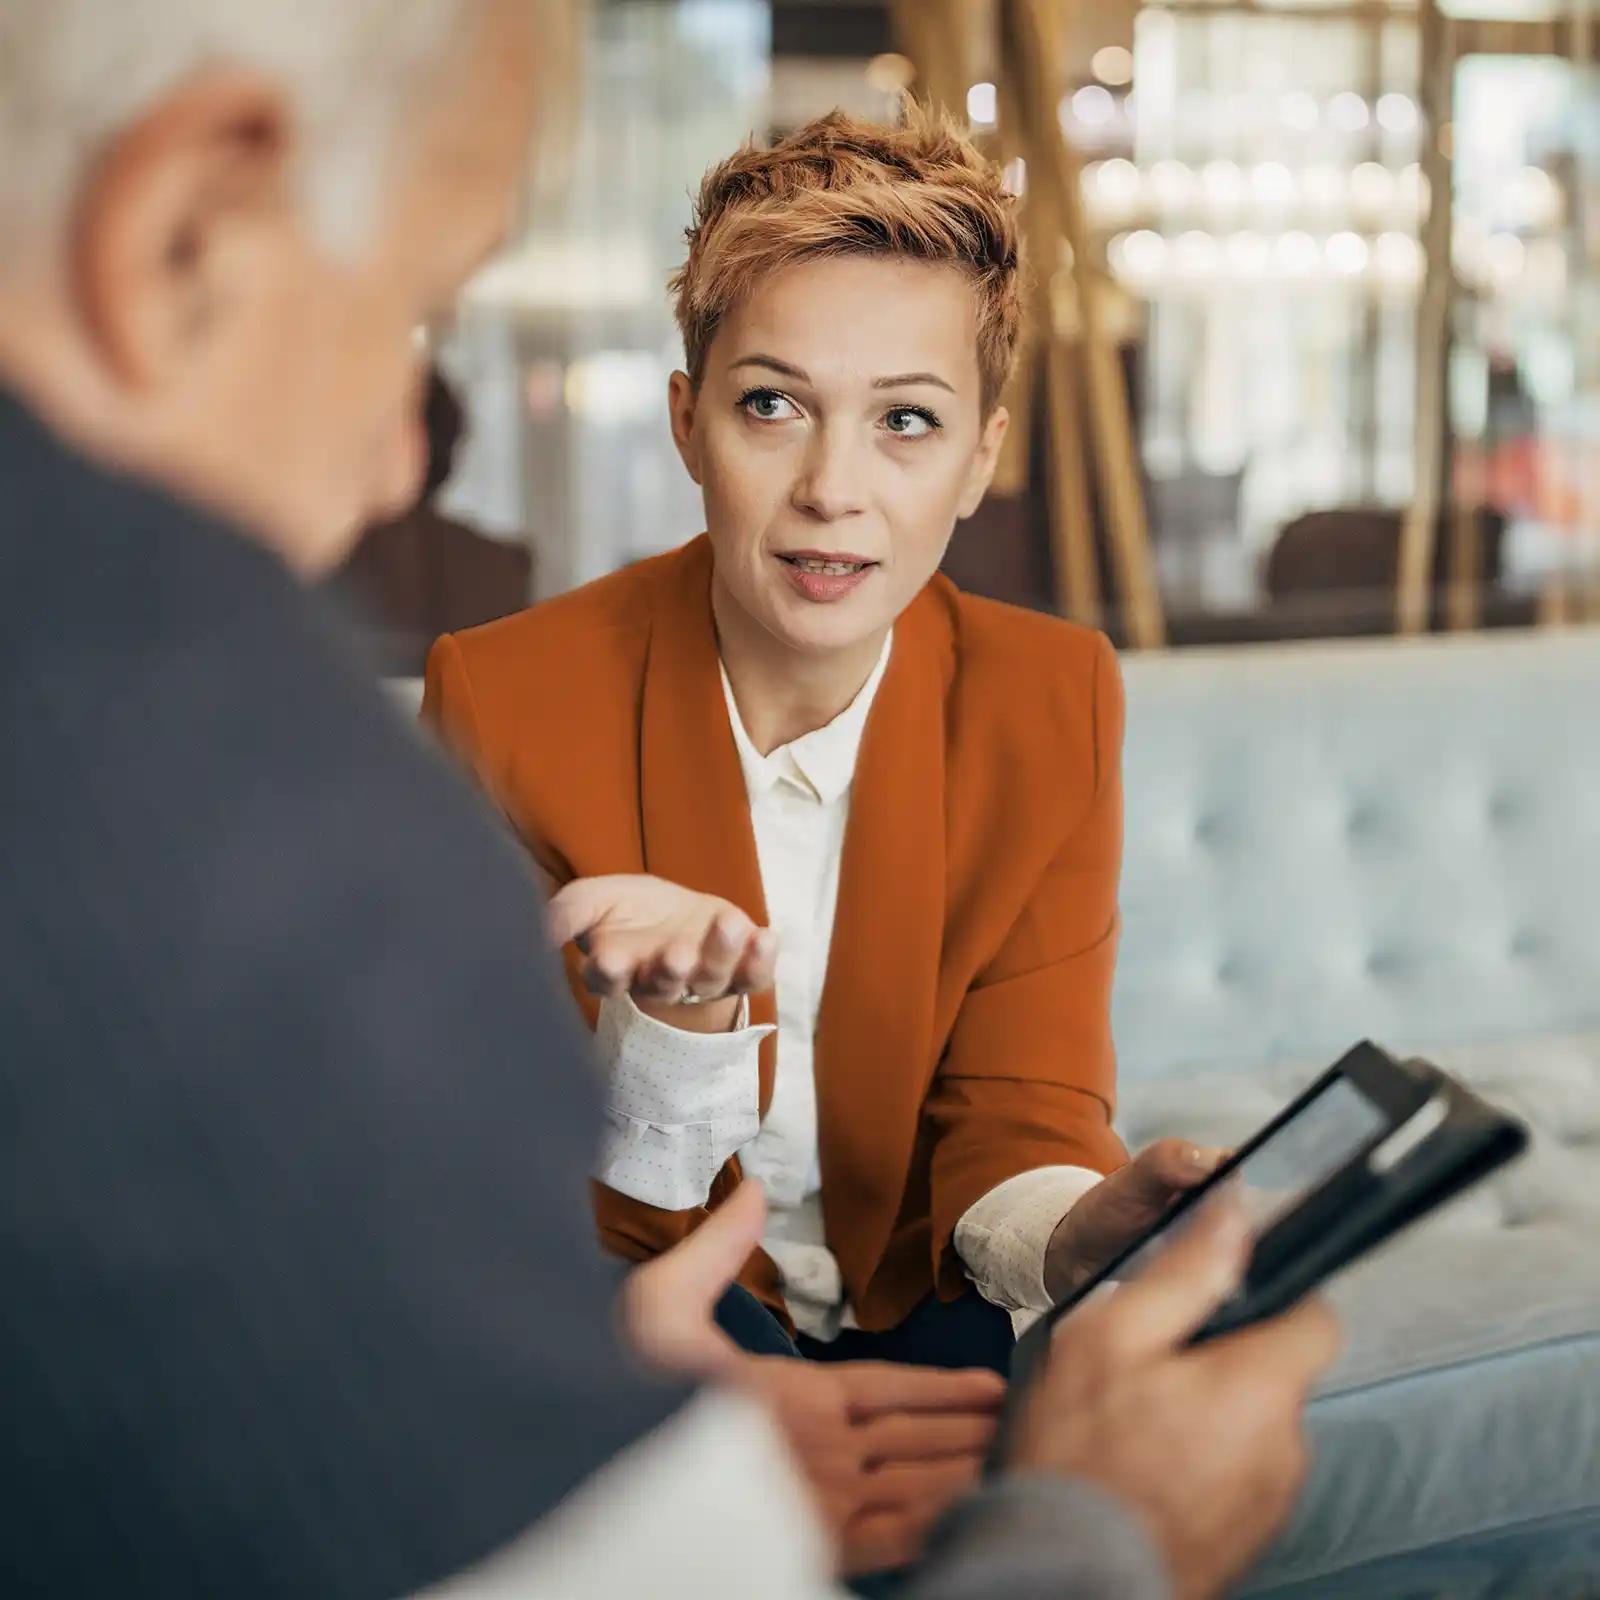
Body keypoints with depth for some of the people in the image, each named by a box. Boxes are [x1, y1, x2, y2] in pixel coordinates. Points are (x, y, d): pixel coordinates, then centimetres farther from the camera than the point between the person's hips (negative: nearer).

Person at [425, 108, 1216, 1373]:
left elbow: (1019, 1128, -8)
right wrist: (680, 1015, -38)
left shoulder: (1053, 707, -7)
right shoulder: (506, 699, -16)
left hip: (916, 1302, 3)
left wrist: (1102, 1232, -33)